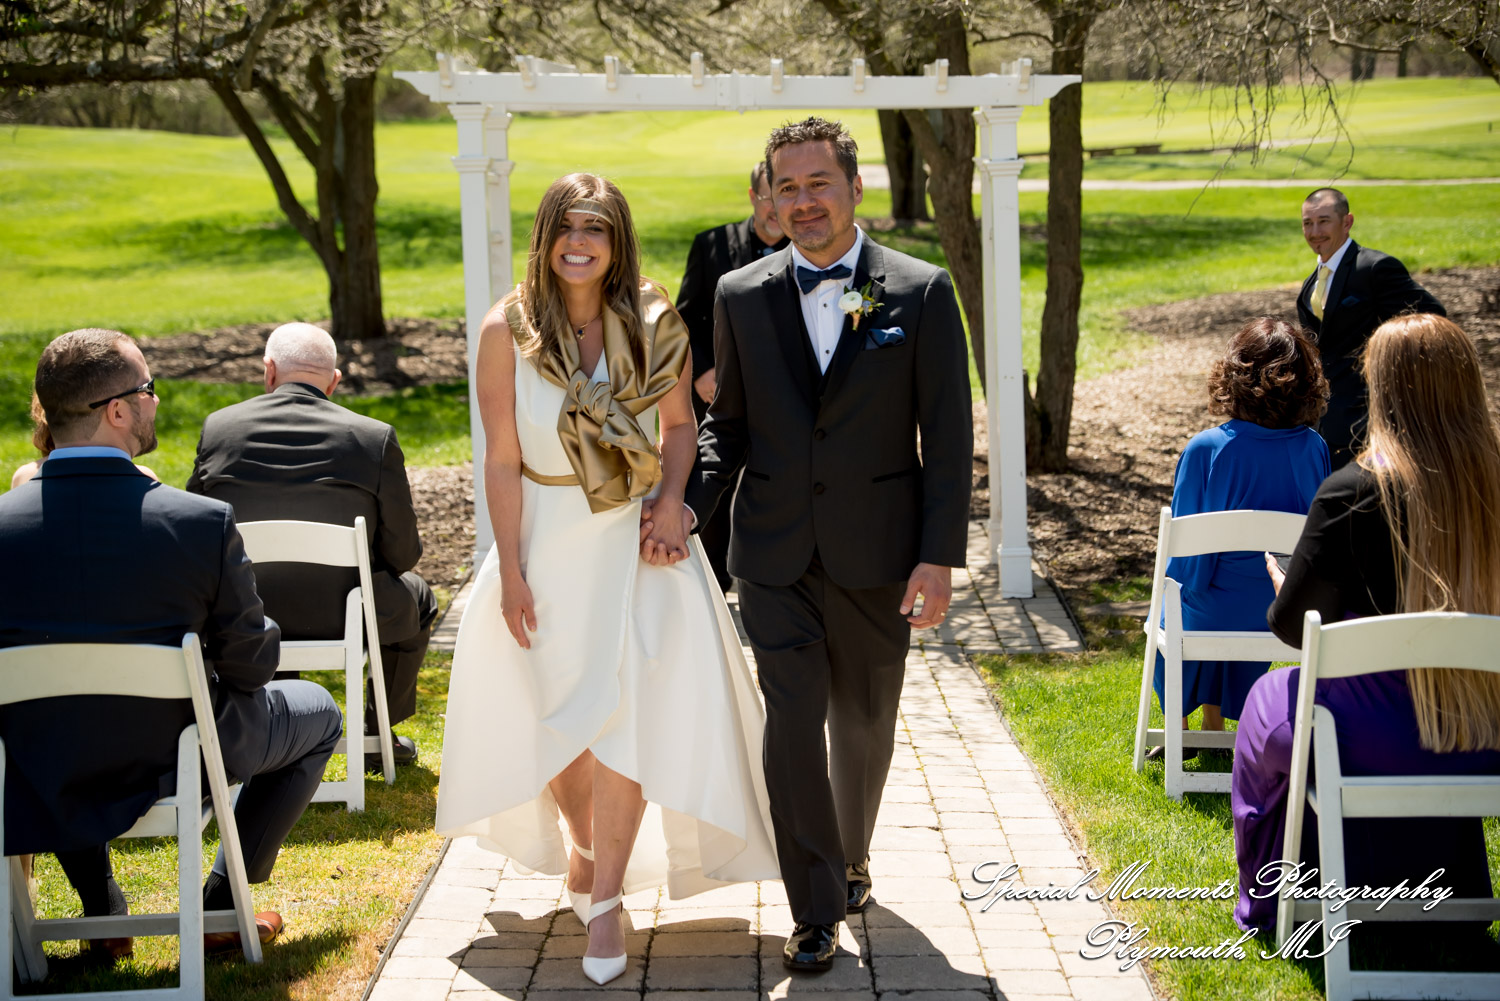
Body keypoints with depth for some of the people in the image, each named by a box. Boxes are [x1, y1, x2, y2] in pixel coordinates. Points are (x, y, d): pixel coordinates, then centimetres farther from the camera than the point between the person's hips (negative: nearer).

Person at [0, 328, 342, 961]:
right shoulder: (203, 523, -22)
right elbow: (251, 666, -12)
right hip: (172, 761, -3)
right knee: (315, 712, 24)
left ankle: (103, 915, 35)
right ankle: (220, 906, 23)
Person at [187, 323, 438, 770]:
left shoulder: (219, 427, -5)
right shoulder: (374, 437, -10)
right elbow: (402, 554, -4)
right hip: (341, 620, -2)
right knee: (416, 598, 28)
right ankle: (376, 735, 33)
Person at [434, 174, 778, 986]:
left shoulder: (654, 323, -4)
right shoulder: (507, 331, -8)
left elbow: (680, 425, 4)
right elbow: (501, 459, -7)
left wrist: (668, 506, -12)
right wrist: (510, 571, -8)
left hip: (634, 545, 0)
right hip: (549, 543, 0)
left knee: (627, 713, -5)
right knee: (558, 712, 11)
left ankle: (607, 896, 6)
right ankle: (585, 844, 40)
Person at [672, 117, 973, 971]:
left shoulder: (922, 293, -4)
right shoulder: (741, 297, 3)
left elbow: (948, 436, -5)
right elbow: (729, 422, 10)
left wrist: (939, 557, -10)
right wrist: (689, 504, -8)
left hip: (876, 556, 0)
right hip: (775, 556, 1)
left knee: (863, 725, 15)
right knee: (793, 726, -4)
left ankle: (852, 858, 40)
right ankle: (817, 909, 8)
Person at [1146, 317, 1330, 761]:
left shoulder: (1206, 450, -21)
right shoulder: (1314, 449, -11)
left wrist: (1187, 583, 8)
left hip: (1213, 613, -3)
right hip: (1290, 615, 3)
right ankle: (1215, 729, 47)